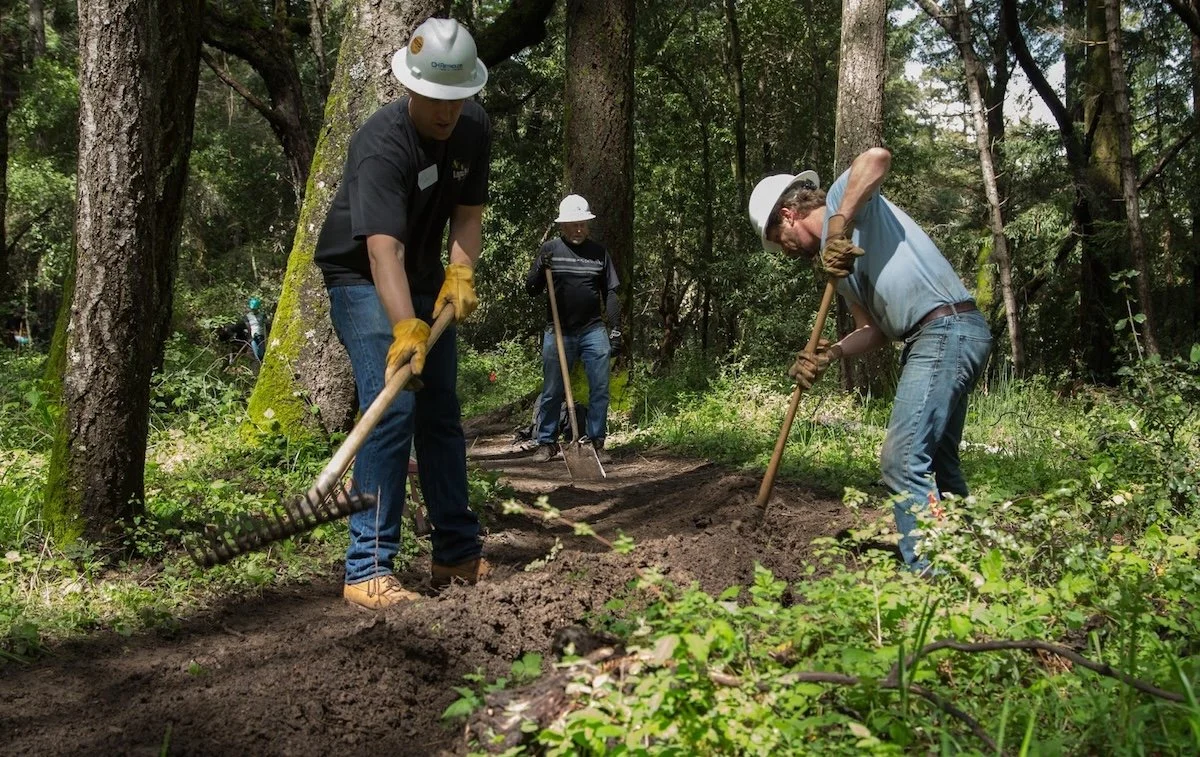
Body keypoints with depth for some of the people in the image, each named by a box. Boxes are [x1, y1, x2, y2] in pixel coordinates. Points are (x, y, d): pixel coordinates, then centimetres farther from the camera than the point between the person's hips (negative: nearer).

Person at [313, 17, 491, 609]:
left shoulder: (475, 128, -8)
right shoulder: (381, 145, -30)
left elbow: (468, 212, -2)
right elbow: (383, 249, -40)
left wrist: (460, 273, -20)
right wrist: (405, 328, -52)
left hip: (425, 278, 7)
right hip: (362, 278, -7)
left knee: (442, 412, 9)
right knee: (393, 409, -20)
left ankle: (458, 555, 18)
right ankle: (368, 569, -17)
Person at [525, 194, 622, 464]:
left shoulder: (599, 252, 7)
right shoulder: (550, 249, 2)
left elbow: (609, 292, 10)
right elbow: (531, 290, 3)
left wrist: (615, 326, 2)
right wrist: (541, 269, -16)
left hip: (594, 330, 1)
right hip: (558, 332, -1)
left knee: (600, 389, -2)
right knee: (552, 391, 4)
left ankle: (596, 442, 6)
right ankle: (546, 442, 15)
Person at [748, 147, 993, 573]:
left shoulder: (842, 200, 1)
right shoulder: (836, 265, 24)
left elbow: (877, 158, -21)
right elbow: (875, 330, 16)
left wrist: (839, 226, -24)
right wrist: (828, 355, -1)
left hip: (947, 328, -11)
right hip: (933, 339, 11)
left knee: (903, 461, -15)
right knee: (936, 462, 16)